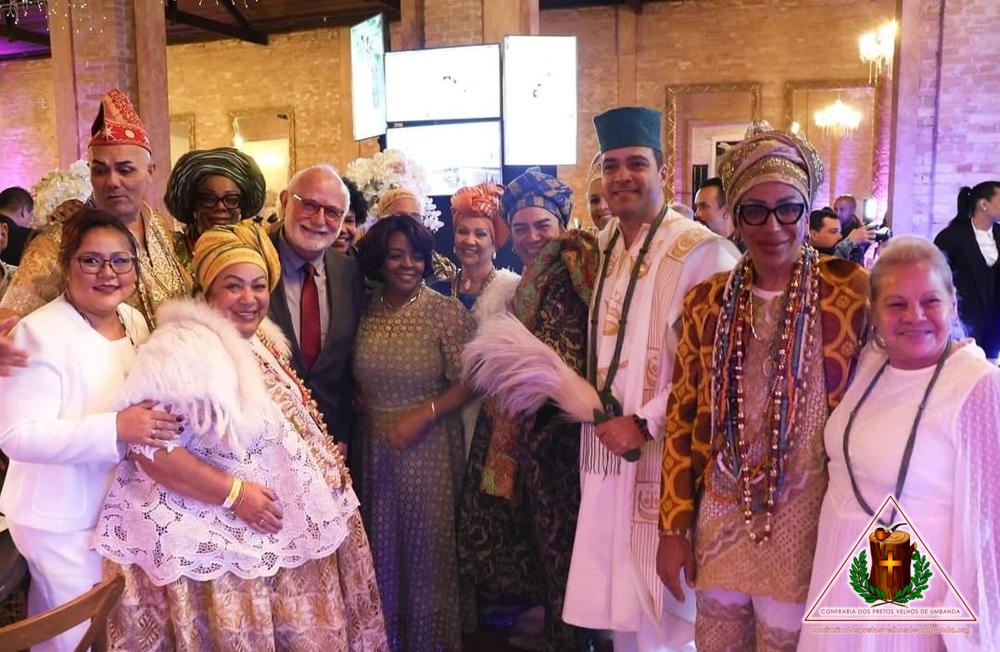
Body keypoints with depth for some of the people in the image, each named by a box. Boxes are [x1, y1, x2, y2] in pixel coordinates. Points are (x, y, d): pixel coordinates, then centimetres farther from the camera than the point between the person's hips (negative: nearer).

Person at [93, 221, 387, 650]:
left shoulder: (263, 342, 9)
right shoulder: (183, 347, -19)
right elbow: (147, 447, -26)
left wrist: (325, 463, 7)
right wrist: (234, 493, -26)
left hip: (277, 530, 9)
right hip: (216, 537, -9)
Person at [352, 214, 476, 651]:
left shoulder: (448, 312, -9)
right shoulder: (364, 312, 2)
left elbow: (467, 382, -11)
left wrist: (422, 415, -21)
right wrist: (363, 407, -3)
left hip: (429, 446, -3)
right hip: (374, 446, 4)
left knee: (427, 544, 8)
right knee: (381, 546, 14)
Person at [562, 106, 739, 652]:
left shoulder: (698, 251, -14)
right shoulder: (604, 245, 10)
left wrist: (646, 424, -17)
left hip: (663, 450, -7)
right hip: (606, 442, 7)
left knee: (661, 594, 4)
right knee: (616, 586, 17)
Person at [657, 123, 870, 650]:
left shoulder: (852, 291, -9)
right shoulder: (707, 302, 0)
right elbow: (682, 418, 4)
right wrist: (673, 527, 4)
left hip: (808, 526, -3)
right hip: (719, 521, 3)